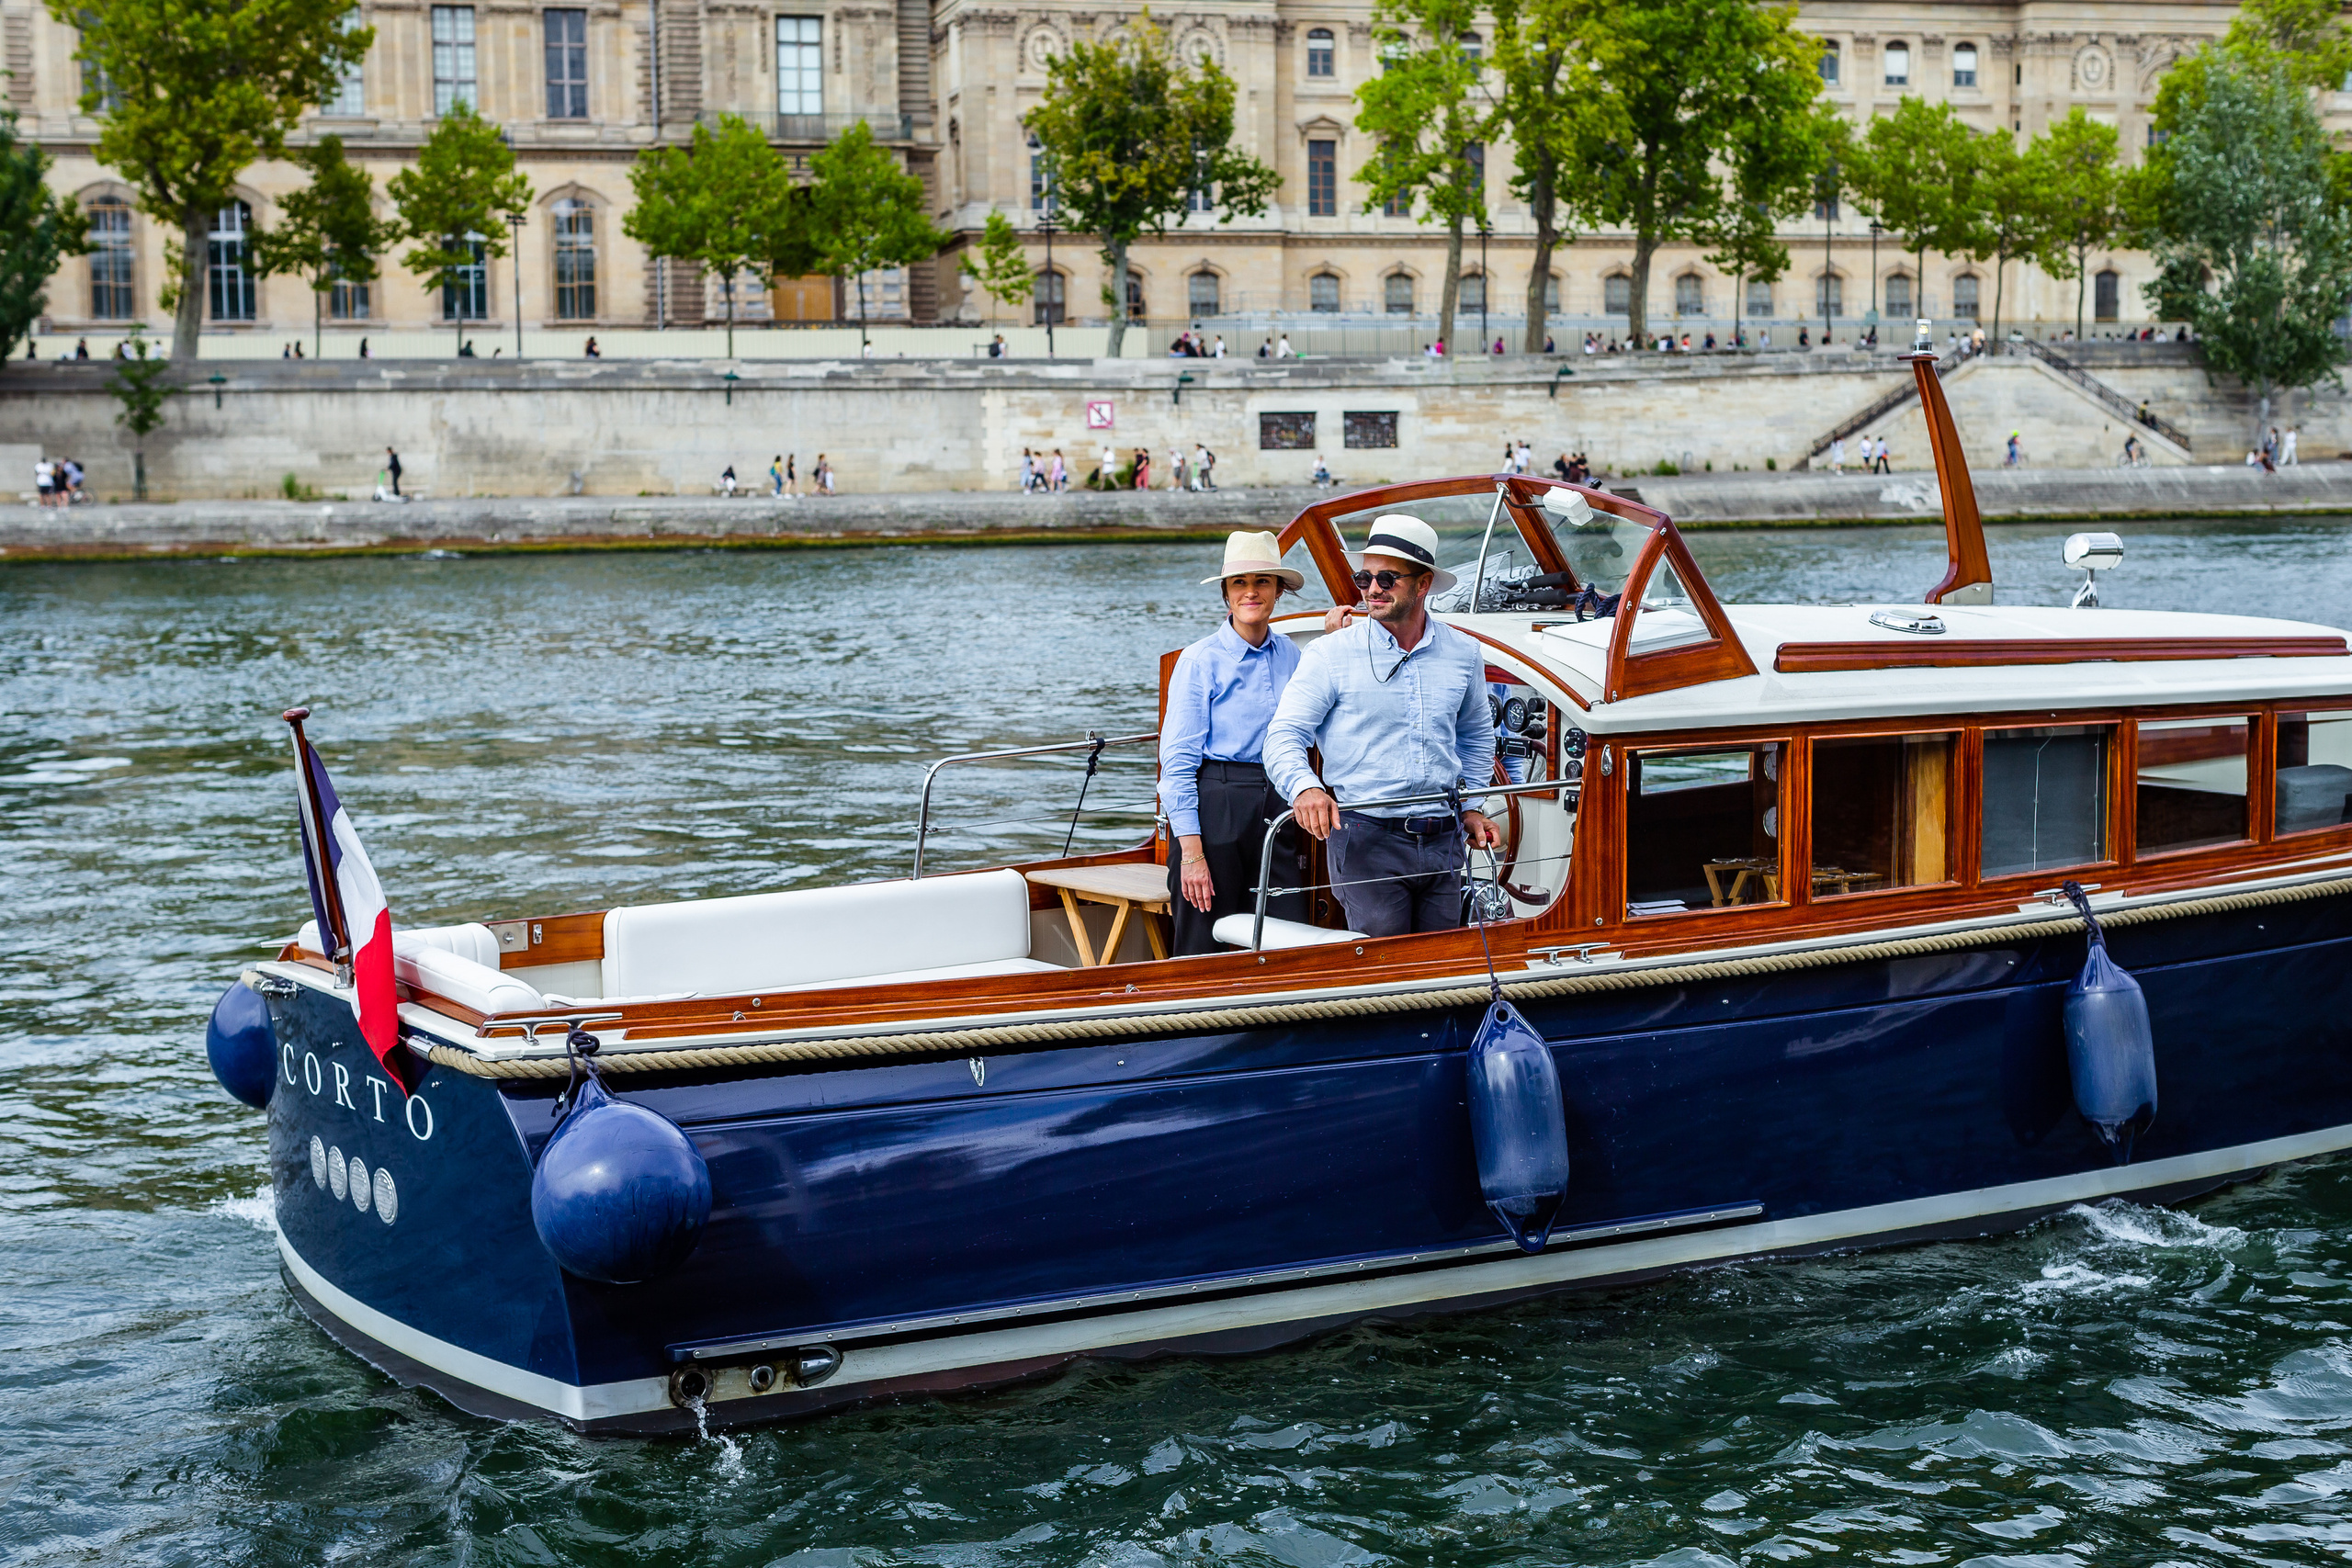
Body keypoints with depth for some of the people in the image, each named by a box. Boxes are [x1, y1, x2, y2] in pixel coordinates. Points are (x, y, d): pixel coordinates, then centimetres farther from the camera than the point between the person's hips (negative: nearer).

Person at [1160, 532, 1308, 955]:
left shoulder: (1291, 656, 11)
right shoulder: (1200, 660, -4)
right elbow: (1177, 761, -7)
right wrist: (1191, 851, -14)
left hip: (1278, 811, 4)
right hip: (1216, 808, -4)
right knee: (1203, 951, 0)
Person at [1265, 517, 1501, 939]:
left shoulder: (1464, 652, 8)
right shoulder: (1331, 654, -4)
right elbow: (1285, 735, -9)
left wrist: (1471, 806, 17)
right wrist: (1304, 787, -29)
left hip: (1443, 839, 4)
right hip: (1366, 836, -4)